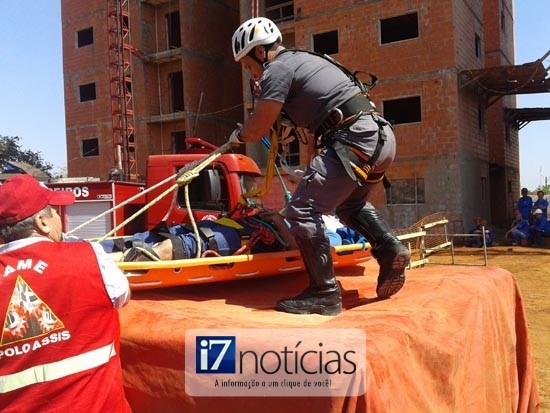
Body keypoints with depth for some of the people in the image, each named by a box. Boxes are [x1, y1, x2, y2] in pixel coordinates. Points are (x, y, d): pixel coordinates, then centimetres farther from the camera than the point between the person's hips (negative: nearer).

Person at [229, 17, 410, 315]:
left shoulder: (277, 69, -4)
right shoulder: (301, 59, 24)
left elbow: (256, 130, -6)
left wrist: (237, 136, 16)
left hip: (354, 141, -10)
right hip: (381, 136, 10)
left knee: (303, 211, -7)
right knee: (351, 204, 30)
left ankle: (324, 294, -4)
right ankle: (390, 249, 11)